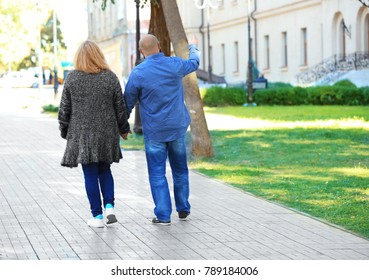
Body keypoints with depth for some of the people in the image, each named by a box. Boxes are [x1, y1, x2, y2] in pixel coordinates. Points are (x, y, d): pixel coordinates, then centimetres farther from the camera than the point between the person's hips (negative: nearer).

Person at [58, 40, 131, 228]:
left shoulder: (72, 78, -5)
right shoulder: (110, 78, -2)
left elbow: (65, 108, -1)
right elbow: (120, 107, 3)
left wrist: (65, 131, 11)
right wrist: (123, 128, 16)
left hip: (81, 133, -2)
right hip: (106, 133, 2)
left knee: (90, 174, 3)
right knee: (104, 170, 18)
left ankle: (97, 216, 4)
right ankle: (109, 206, 3)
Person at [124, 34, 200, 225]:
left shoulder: (138, 73, -13)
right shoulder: (174, 65, -5)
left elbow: (128, 103, -4)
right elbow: (193, 63, 19)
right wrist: (193, 49, 41)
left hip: (154, 131, -3)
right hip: (178, 127, 3)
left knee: (157, 173, 2)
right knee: (180, 169, 17)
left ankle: (163, 215, -1)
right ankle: (183, 209, 25)